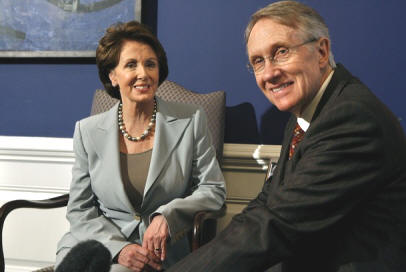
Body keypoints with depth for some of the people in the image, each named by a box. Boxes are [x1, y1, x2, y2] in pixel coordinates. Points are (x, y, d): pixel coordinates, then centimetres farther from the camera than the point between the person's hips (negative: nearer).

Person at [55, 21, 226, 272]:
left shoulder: (191, 121, 1)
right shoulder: (87, 131, 4)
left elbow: (213, 190, 3)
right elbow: (80, 210, 4)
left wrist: (167, 216, -15)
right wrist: (118, 247, -13)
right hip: (98, 242, 3)